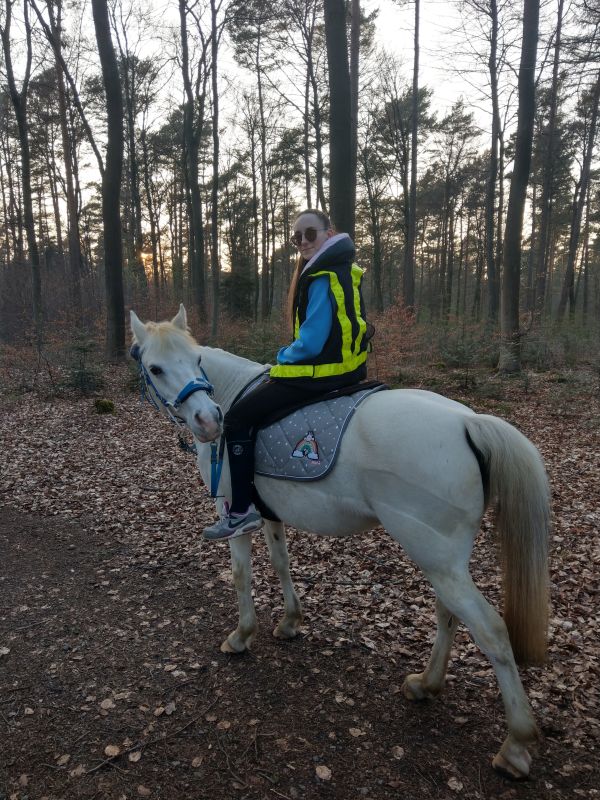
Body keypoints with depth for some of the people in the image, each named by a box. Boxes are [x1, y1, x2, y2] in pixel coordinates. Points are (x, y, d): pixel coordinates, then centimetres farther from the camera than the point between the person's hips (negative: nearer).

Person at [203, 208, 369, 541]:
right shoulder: (338, 270, 14)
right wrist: (288, 356, 14)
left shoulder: (323, 278, -18)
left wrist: (282, 358, -4)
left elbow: (310, 343, -23)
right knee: (256, 404, 29)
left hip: (320, 372, -11)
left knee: (238, 417, -5)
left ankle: (242, 510, 0)